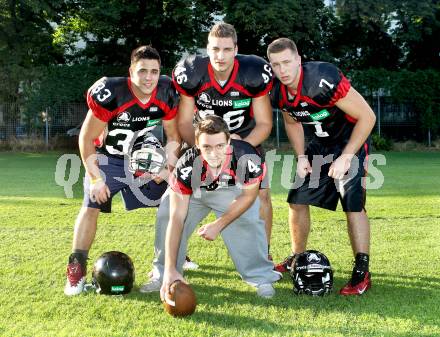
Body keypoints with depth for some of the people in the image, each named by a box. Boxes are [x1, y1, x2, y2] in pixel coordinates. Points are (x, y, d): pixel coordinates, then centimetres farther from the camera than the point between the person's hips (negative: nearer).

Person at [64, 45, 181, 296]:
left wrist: (167, 167, -15)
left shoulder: (167, 93, -17)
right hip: (107, 159, -4)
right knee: (91, 207, -15)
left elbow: (174, 137, -2)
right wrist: (95, 178, -22)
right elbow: (87, 139, -20)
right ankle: (76, 269, -5)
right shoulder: (110, 93, -30)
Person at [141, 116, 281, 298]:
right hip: (193, 190, 1)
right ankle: (162, 275, 6)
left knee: (249, 221, -23)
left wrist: (218, 225, -27)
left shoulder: (248, 158, -40)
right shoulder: (187, 165, -39)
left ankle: (261, 278, -4)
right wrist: (170, 270, -42)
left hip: (233, 190, 0)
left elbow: (248, 195, -19)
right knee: (166, 216, -15)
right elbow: (176, 218, -38)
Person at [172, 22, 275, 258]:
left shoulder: (254, 73, -25)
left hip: (247, 139, 0)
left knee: (262, 194, -7)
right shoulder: (191, 73, -24)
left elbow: (264, 123, -16)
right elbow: (184, 122, -14)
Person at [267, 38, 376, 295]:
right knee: (297, 200, 6)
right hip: (319, 146, 7)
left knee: (353, 203, -17)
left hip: (351, 141, -7)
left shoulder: (323, 79, -32)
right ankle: (297, 259, 24)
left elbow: (367, 116, -26)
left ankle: (362, 273, -9)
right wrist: (301, 156, -2)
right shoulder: (279, 92, -10)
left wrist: (345, 158, -25)